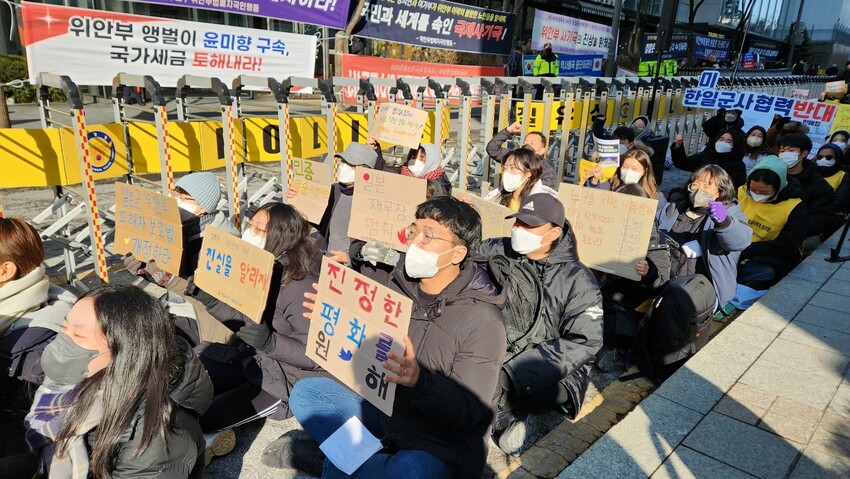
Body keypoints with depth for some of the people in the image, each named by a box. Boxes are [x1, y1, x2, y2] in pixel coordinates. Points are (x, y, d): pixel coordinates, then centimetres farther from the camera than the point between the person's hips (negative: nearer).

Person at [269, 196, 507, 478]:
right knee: (305, 392, 3)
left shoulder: (481, 321, -22)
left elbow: (467, 413, -23)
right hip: (387, 404, 7)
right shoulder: (398, 284, -3)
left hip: (444, 435, -6)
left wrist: (420, 381, -41)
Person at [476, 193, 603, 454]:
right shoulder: (498, 252, 2)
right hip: (494, 357, 3)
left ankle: (492, 410, -9)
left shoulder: (577, 280, -8)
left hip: (547, 373, -3)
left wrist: (514, 373, -25)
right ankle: (504, 416, -11)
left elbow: (583, 344, -15)